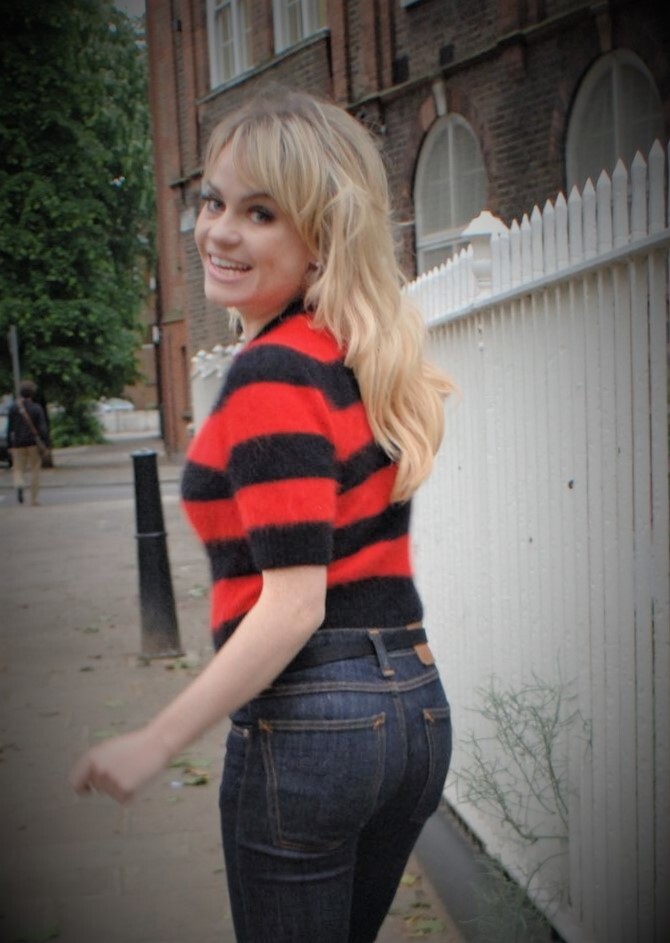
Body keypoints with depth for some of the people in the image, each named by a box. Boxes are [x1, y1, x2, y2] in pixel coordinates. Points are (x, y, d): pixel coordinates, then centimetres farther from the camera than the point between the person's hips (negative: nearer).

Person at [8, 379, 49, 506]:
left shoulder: (13, 407, -1)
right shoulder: (37, 408, -7)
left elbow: (10, 428, 2)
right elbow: (43, 428, -11)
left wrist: (10, 445, 9)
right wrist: (45, 444, -6)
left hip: (19, 444, 1)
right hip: (34, 443, -1)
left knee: (18, 469, 8)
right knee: (35, 470, 10)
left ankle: (19, 484, -26)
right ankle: (33, 499, 10)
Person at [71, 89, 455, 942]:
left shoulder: (273, 374, -17)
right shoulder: (366, 361, 8)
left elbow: (292, 607, -21)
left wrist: (153, 744, -16)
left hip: (307, 717, -8)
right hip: (414, 702, 9)